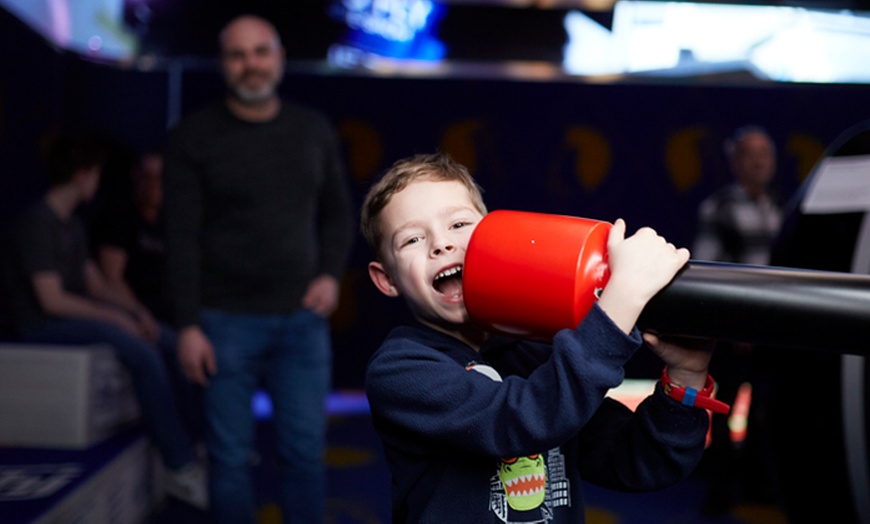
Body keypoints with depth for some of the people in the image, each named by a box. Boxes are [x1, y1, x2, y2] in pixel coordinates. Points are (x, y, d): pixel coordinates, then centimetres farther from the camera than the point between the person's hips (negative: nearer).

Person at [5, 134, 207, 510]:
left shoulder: (73, 224, 16)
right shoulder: (37, 223, -15)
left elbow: (96, 283, 15)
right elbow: (52, 300, -21)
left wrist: (137, 310, -1)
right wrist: (116, 318, -19)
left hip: (74, 318, 9)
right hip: (43, 327, -9)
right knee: (142, 352, -29)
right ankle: (181, 467, -24)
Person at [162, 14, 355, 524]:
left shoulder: (315, 130, 6)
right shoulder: (194, 137, -3)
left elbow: (338, 213, 14)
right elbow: (182, 237, -5)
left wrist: (331, 273, -3)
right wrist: (188, 326, -9)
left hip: (302, 318, 2)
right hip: (226, 321, -2)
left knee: (306, 450, 6)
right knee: (231, 455, 3)